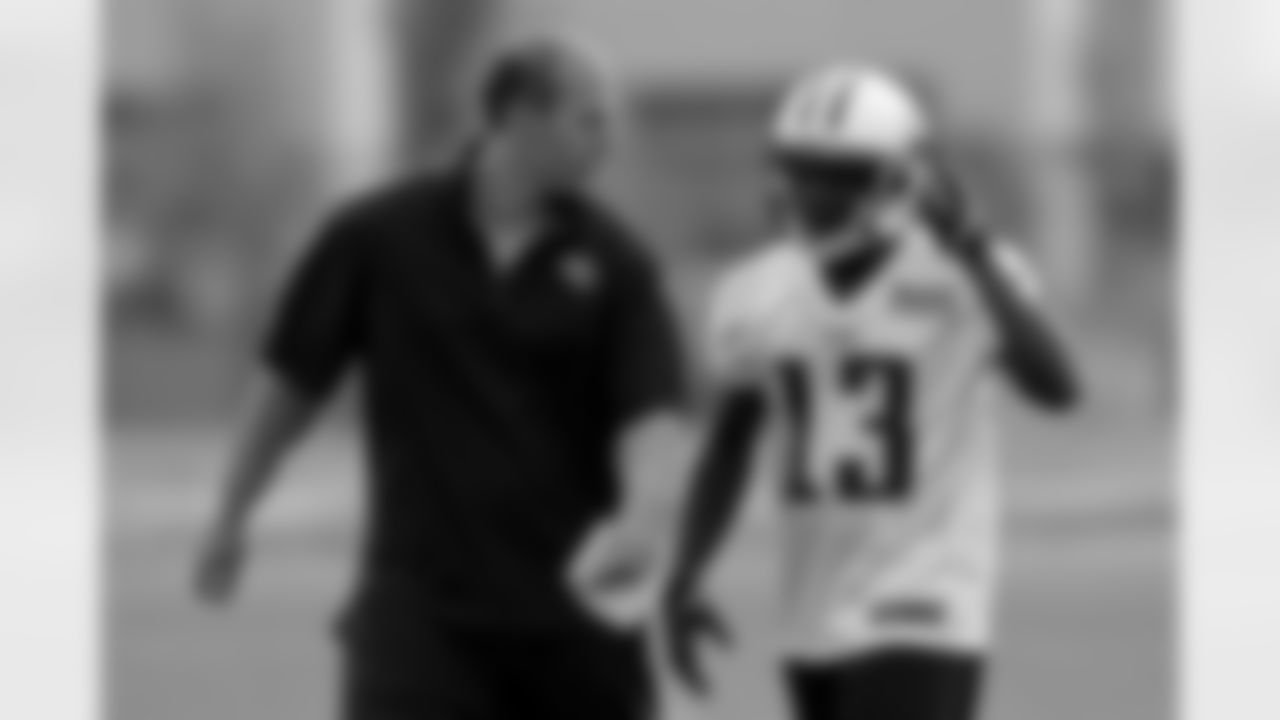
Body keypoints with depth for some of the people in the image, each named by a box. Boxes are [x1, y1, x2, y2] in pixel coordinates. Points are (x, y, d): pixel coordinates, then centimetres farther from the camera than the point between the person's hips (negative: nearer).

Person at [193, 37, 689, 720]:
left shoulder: (612, 262, -2)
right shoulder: (380, 236, -3)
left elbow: (650, 411, -10)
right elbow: (293, 379, 7)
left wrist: (639, 523, -30)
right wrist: (233, 516, 13)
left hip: (575, 602, 2)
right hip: (421, 602, -2)